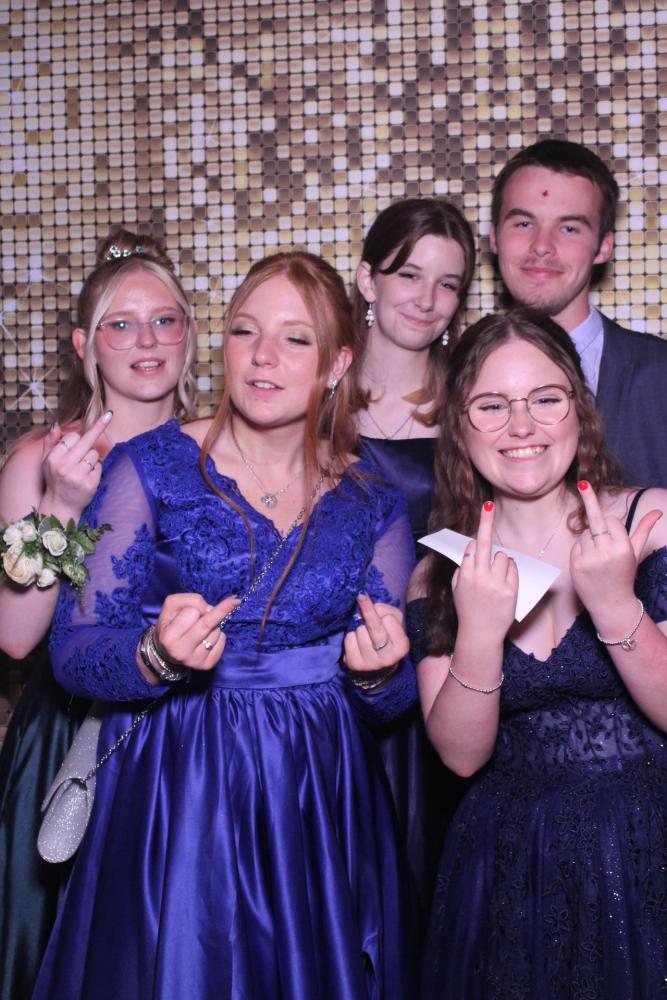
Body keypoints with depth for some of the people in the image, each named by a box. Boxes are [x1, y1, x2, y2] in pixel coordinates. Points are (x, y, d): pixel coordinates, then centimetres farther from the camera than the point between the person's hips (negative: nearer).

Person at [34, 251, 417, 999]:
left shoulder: (372, 504, 3)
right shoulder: (152, 467, -6)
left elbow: (393, 698, 7)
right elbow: (73, 653, -8)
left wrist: (377, 670, -15)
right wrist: (159, 658, -27)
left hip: (318, 806, 3)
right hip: (176, 796, -2)